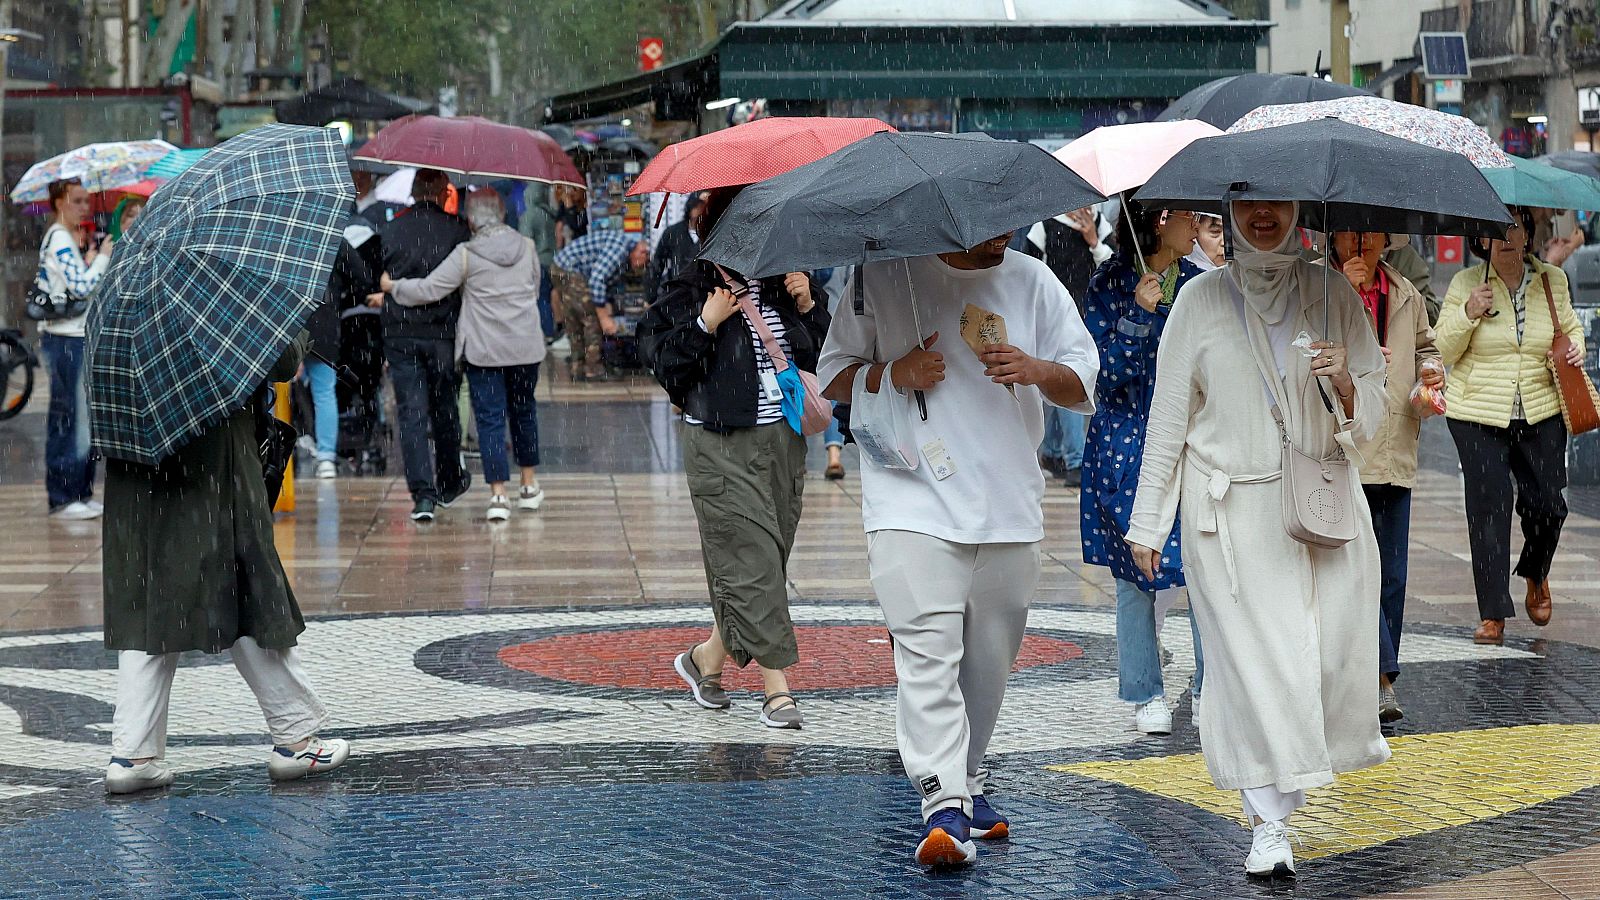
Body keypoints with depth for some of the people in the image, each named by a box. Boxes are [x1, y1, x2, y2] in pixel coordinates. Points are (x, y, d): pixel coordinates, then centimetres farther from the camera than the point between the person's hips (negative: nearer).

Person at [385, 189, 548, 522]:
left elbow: (430, 289, -10)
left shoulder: (467, 255, -12)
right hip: (526, 345, 4)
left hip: (483, 349, -4)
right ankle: (529, 486, 28)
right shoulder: (527, 248, 1)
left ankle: (498, 494, -7)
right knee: (524, 411, 19)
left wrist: (393, 286, 5)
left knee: (490, 418, 0)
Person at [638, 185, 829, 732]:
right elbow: (665, 365, -8)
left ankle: (708, 657, 25)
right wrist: (706, 324, -19)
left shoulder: (786, 287, 12)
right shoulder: (690, 294, -2)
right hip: (721, 446, -5)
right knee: (752, 558, -9)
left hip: (784, 441, 5)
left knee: (767, 558, 7)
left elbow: (825, 354, 12)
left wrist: (809, 306, -2)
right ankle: (777, 686, -7)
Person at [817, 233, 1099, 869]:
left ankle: (967, 782, 29)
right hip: (913, 506, -4)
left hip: (1010, 509, 4)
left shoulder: (1032, 281, 11)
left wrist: (1037, 371, -11)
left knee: (989, 661, 11)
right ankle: (943, 806, -20)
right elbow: (833, 373, 7)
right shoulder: (882, 277, 2)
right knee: (928, 655, -16)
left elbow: (1085, 382, 10)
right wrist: (895, 375, -12)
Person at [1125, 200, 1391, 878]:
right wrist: (1148, 522, 3)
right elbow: (1167, 416, 5)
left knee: (1332, 649, -3)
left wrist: (1346, 384, -15)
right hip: (1229, 510, -2)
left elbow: (1374, 416, 8)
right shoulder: (1201, 299, 2)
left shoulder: (1335, 298, 7)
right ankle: (1269, 822, 0)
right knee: (1252, 657, -7)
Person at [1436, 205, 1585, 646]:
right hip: (1479, 415, -2)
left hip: (1542, 412, 2)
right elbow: (1444, 350, -1)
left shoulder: (1552, 280, 5)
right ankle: (1492, 614, 0)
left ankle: (1536, 576, 34)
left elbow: (1570, 327, 21)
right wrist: (1468, 312, -16)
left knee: (1547, 504, 0)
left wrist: (1576, 346, 0)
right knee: (1488, 508, -6)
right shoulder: (1465, 284, -1)